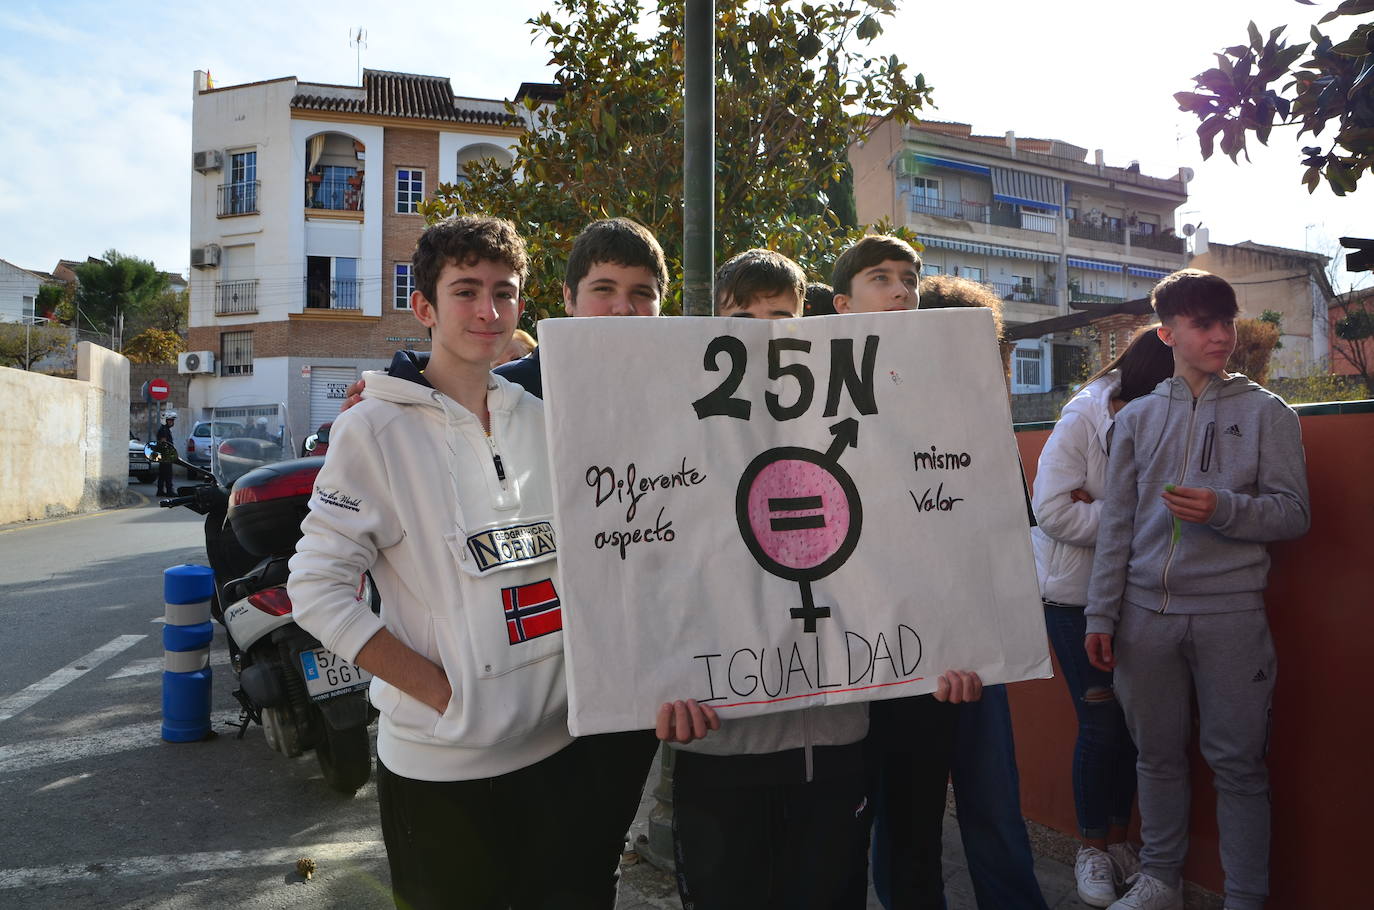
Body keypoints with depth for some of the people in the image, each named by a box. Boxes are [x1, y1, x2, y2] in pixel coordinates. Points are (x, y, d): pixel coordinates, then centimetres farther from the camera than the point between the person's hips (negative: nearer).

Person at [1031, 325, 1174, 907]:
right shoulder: (1082, 422, -13)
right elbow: (1051, 510, -19)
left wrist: (1100, 508, -21)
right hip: (1076, 593, -4)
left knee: (1132, 720, 7)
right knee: (1100, 723, 0)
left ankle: (1117, 837, 27)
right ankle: (1092, 848, 20)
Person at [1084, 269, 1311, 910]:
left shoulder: (1265, 412, 4)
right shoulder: (1136, 418, 9)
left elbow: (1292, 514, 0)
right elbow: (1116, 524, 7)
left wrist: (1223, 510, -20)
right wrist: (1101, 616, 3)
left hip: (1230, 611, -2)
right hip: (1146, 612, 2)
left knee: (1237, 762, 3)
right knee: (1157, 754, 12)